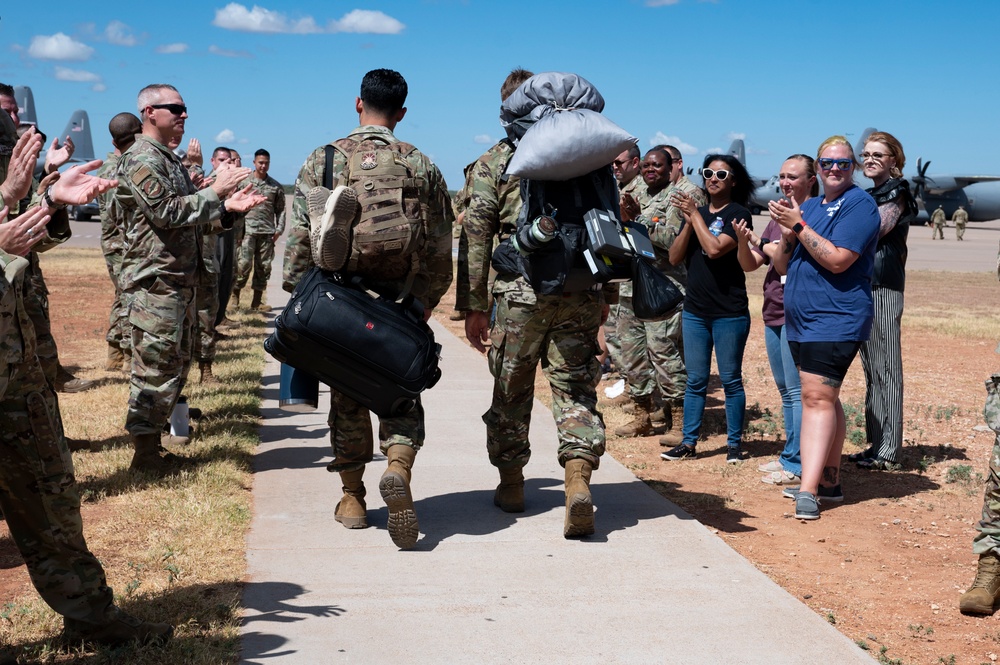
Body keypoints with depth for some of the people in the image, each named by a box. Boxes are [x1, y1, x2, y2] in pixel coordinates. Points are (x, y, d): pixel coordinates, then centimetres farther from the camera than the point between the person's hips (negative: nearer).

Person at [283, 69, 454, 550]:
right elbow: (439, 242, 3)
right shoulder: (421, 165, 1)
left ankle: (352, 498, 19)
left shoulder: (325, 159, -1)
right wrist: (428, 299, 14)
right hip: (402, 302, 0)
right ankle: (398, 468, -16)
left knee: (348, 398, 12)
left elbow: (300, 232, -3)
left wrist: (298, 292, 6)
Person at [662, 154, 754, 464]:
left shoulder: (738, 214, -6)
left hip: (730, 313, -5)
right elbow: (674, 257, 3)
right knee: (695, 380, 9)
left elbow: (714, 249, -21)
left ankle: (734, 442, 12)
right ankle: (689, 441, 13)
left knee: (731, 380, 3)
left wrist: (695, 214, -13)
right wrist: (689, 221, -8)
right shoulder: (694, 212, 11)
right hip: (695, 310, 5)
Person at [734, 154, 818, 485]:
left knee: (798, 391, -6)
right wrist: (743, 240, -6)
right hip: (773, 313, 9)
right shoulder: (778, 218, 16)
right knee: (786, 391, 15)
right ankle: (790, 455, 24)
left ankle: (796, 465, -3)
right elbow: (749, 264, 13)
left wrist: (764, 244, -14)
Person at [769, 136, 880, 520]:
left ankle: (808, 491, -19)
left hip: (834, 320, -9)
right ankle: (830, 481, 23)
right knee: (824, 400, 14)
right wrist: (788, 234, -6)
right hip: (800, 321, 9)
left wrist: (799, 226, -17)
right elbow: (781, 266, 13)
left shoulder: (859, 205, -9)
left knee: (817, 399, -15)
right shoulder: (810, 206, 16)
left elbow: (838, 260, -21)